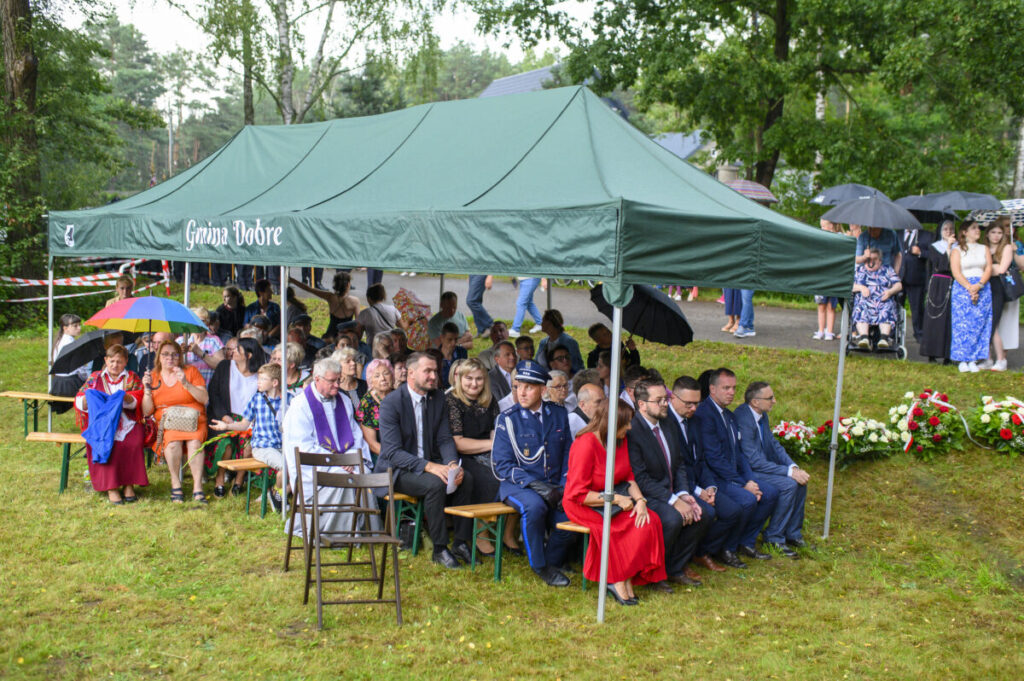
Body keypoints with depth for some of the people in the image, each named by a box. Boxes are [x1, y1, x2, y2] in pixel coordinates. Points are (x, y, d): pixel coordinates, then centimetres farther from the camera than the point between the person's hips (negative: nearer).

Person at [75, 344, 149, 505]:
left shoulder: (132, 378, 19)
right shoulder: (94, 377, 21)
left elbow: (137, 401, 3)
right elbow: (80, 402, 14)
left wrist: (125, 398, -19)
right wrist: (88, 398, -10)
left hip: (127, 423, 0)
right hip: (102, 423, 0)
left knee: (133, 444, -32)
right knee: (106, 445, -32)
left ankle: (129, 485, -24)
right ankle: (111, 488, -30)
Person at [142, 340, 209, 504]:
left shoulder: (191, 371, 10)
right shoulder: (152, 377, 12)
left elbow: (205, 399, -1)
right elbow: (146, 412, 6)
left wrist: (186, 383, -11)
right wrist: (147, 389, -7)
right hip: (166, 421, 0)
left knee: (194, 441, -33)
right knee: (173, 441, -34)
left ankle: (197, 487, -30)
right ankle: (175, 484, -19)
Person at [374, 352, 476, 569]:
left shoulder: (438, 398, 4)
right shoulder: (391, 403, -14)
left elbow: (445, 439, 5)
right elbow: (392, 452, -20)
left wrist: (453, 464, -18)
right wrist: (429, 467, -32)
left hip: (430, 464, 6)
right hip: (397, 470, -6)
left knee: (466, 478, -20)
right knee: (435, 484, -32)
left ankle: (460, 542, -8)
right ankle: (439, 549, -18)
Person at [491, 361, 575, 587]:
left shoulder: (559, 415, 8)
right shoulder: (508, 419, -3)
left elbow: (568, 455, 12)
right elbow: (502, 465, -7)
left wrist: (563, 487, -5)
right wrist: (537, 486, -18)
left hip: (553, 486, 3)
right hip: (518, 484, -3)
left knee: (570, 515, -25)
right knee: (535, 506, -34)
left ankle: (552, 561, 5)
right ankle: (540, 566, -11)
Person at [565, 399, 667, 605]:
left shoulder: (621, 441, 3)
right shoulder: (586, 444, -20)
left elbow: (629, 478, 7)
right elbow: (578, 493, -21)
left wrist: (640, 500, -14)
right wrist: (616, 499, -23)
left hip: (614, 495, 7)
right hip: (583, 505, -7)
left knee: (651, 520, -19)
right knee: (634, 524, -27)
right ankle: (618, 580, -15)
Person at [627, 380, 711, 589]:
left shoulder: (666, 426, 11)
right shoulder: (632, 431, -16)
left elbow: (679, 465, 14)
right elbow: (641, 478, -20)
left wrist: (683, 494, -5)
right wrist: (673, 501, -23)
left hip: (670, 493, 8)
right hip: (646, 497, -8)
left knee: (704, 515, -9)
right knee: (672, 518, -31)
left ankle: (676, 568, 6)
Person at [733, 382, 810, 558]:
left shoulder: (762, 415, 5)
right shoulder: (744, 420, -25)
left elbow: (774, 445, 11)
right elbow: (754, 461, -26)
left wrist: (794, 467, -6)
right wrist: (789, 471, -24)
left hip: (762, 466, 9)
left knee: (800, 481, -4)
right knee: (788, 484, -23)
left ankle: (792, 533, 9)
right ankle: (773, 538, -8)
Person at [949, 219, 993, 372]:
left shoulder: (985, 249, 16)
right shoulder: (957, 250, 6)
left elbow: (989, 269, 5)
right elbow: (956, 272, -5)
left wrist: (979, 285, -12)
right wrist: (969, 288, -16)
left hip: (983, 289, 3)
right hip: (962, 288, -3)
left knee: (979, 324, -3)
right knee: (962, 324, -7)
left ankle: (974, 360, 0)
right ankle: (962, 360, -3)